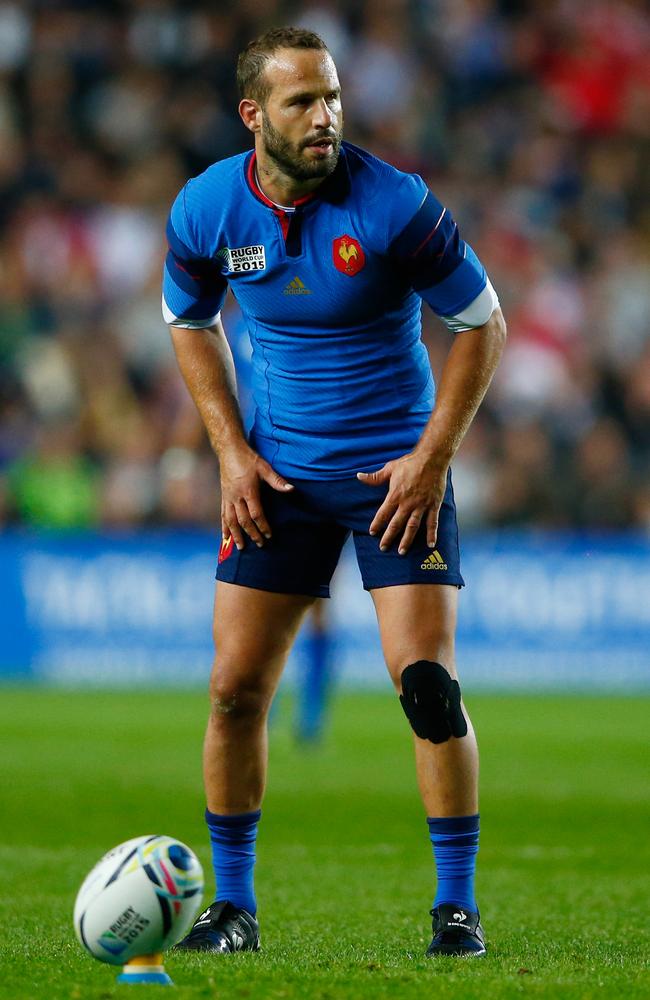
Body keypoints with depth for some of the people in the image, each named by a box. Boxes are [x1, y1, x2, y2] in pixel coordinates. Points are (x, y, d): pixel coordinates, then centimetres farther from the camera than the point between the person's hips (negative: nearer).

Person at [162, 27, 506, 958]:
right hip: (278, 471, 3)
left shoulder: (395, 204, -16)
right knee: (235, 687, -1)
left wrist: (432, 455, -10)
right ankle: (234, 906, 13)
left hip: (398, 467, -3)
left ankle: (458, 906, 0)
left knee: (427, 683, -13)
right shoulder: (205, 209, -6)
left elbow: (481, 324, -5)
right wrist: (233, 450, 2)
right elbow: (192, 326, 13)